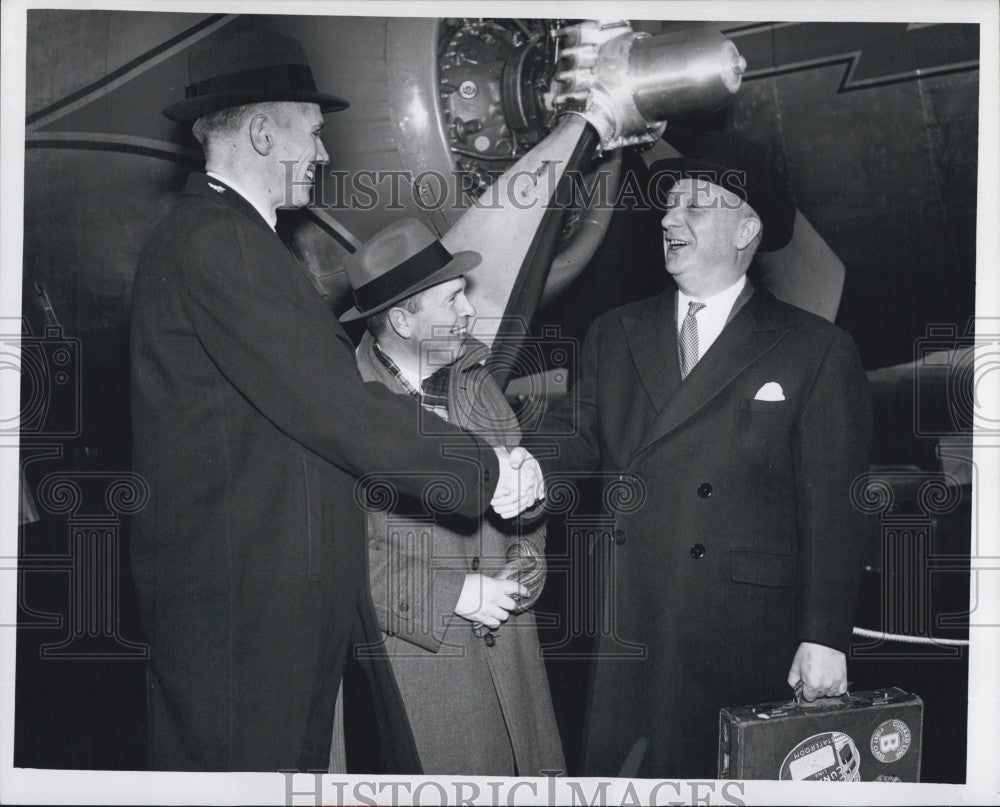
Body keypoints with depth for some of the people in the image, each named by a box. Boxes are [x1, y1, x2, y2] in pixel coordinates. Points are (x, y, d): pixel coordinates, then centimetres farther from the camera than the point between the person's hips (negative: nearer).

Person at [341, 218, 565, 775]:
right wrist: (454, 595, -14)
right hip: (415, 645, -5)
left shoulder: (476, 378, 8)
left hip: (510, 643, 6)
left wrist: (524, 569, -1)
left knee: (531, 771, 8)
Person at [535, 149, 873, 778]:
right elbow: (574, 441, 7)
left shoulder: (818, 352, -1)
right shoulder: (613, 336, 11)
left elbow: (834, 511, -4)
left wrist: (825, 638, -8)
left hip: (744, 641, -3)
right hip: (624, 634, 3)